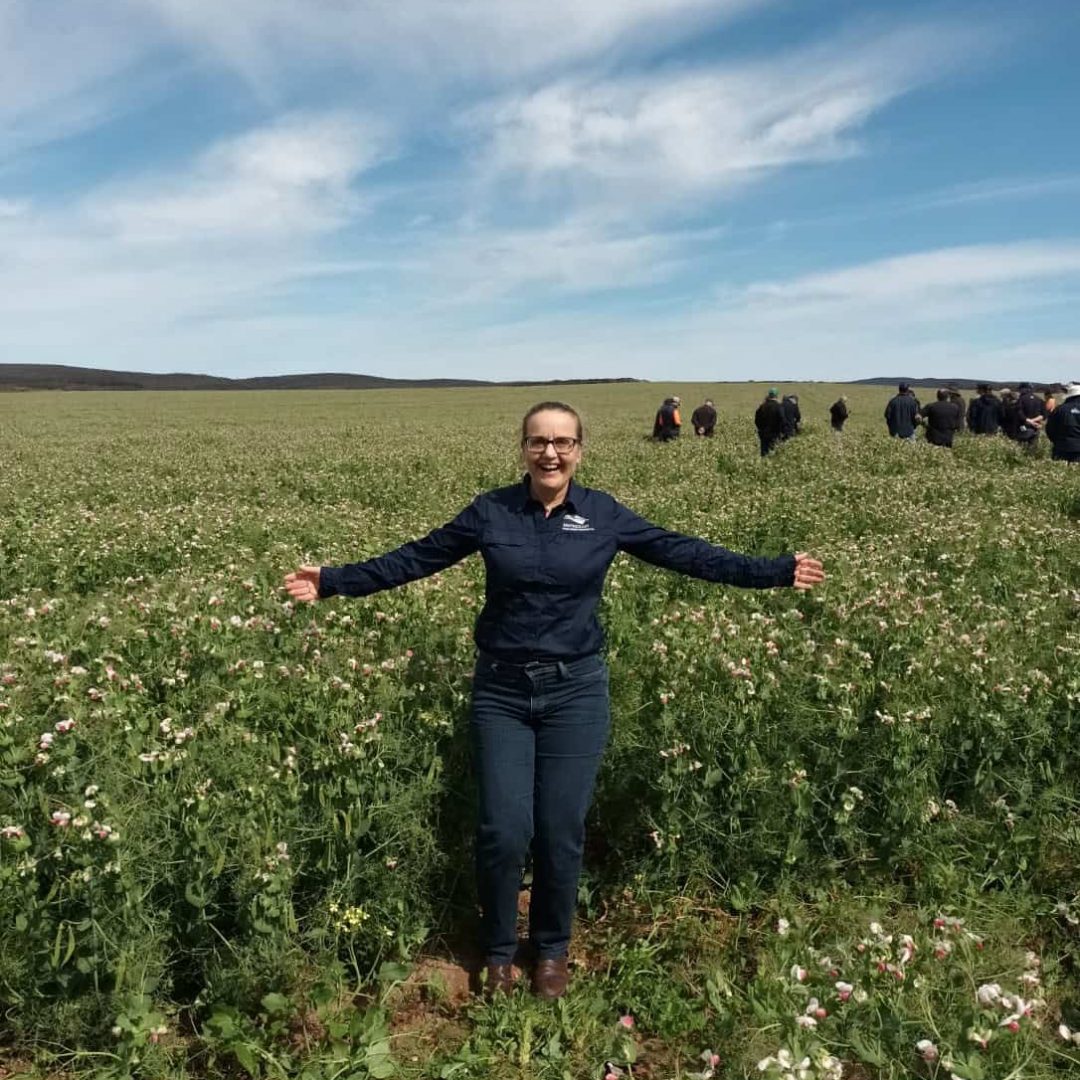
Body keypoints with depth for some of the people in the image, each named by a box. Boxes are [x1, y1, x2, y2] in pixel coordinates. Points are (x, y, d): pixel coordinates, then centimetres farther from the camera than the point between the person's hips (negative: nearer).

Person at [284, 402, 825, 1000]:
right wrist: (334, 581, -3)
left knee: (562, 831, 5)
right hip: (501, 691, 0)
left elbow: (684, 552, 2)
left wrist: (776, 570, 1)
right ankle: (498, 952, 27)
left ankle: (552, 950, 31)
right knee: (504, 831, 0)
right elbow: (414, 558, 2)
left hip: (576, 691, 0)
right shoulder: (490, 511, -2)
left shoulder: (604, 515, -1)